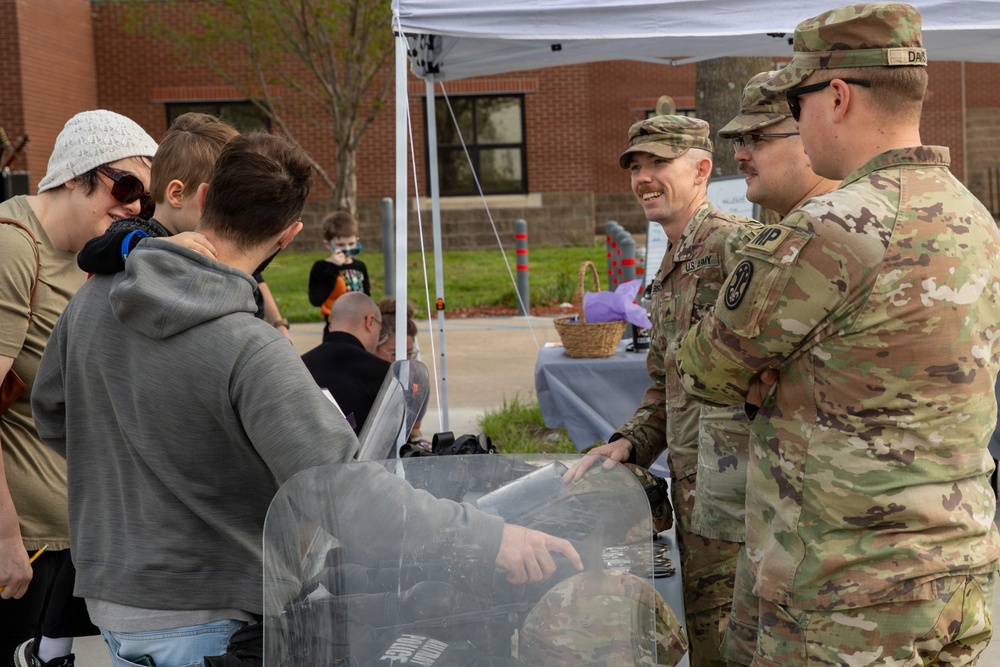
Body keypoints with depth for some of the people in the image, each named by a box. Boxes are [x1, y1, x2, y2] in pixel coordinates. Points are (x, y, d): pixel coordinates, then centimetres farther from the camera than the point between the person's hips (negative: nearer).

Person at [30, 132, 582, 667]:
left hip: (106, 592, 7)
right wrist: (487, 536, -26)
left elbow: (52, 418, 13)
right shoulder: (252, 355, -26)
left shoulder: (91, 301, -2)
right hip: (195, 621, -7)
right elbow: (344, 492, -29)